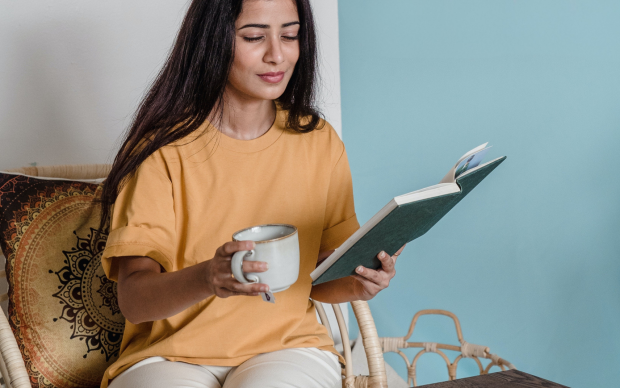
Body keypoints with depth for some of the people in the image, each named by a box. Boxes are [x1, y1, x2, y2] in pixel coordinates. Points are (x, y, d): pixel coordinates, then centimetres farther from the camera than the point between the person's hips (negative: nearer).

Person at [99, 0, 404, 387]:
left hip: (288, 344, 1)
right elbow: (133, 299, -12)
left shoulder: (321, 143, 5)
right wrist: (206, 279, -32)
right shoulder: (163, 148, -5)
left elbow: (320, 282, 11)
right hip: (172, 354, -1)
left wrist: (356, 283, -12)